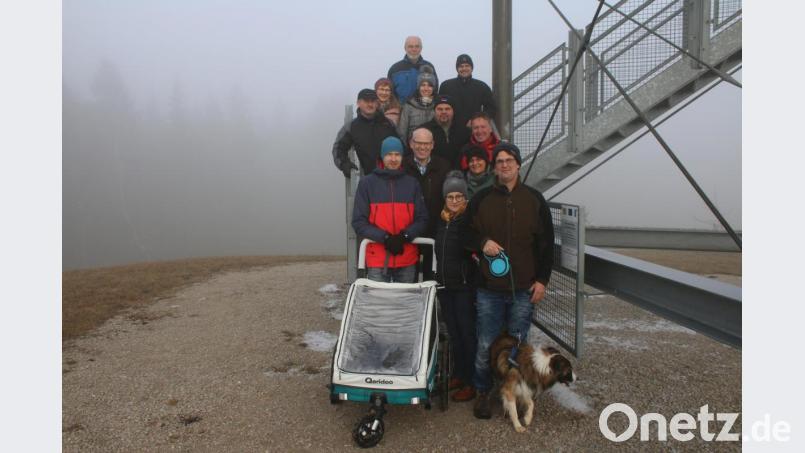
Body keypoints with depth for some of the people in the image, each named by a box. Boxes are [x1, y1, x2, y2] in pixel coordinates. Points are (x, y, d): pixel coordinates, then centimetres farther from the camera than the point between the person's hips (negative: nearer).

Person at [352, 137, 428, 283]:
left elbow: (422, 219, 7)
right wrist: (385, 238, -13)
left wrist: (405, 236, -12)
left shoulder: (412, 184, 8)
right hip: (377, 260, -2)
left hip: (407, 261, 2)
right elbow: (358, 222, -1)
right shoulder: (367, 183, 2)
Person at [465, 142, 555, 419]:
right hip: (489, 287, 0)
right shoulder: (481, 199, 4)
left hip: (524, 288, 1)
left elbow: (546, 242, 6)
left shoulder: (534, 199, 5)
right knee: (486, 345, 4)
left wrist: (542, 279, 1)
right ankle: (483, 393, 23)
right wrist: (482, 243, -11)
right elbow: (467, 235, 11)